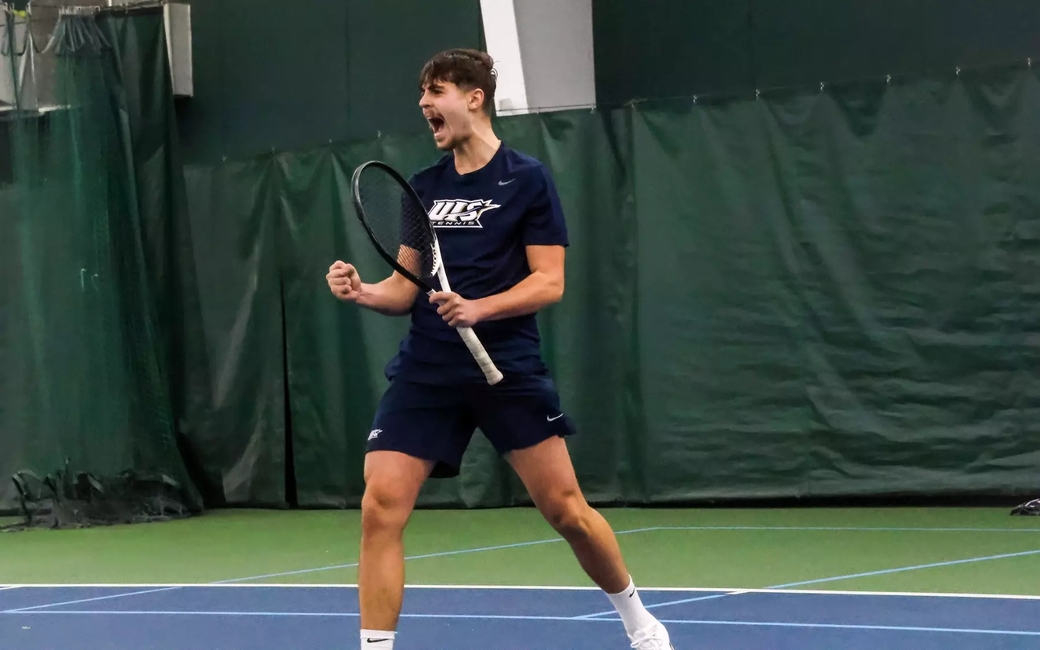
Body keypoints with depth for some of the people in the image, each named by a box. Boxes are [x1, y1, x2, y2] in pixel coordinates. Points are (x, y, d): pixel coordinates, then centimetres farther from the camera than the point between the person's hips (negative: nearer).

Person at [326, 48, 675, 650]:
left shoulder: (528, 178, -2)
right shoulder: (423, 187, 11)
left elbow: (549, 282, -7)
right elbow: (407, 287, 14)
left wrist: (479, 308, -21)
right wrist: (364, 291, -7)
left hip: (509, 368, -4)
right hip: (427, 371, 4)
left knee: (565, 508, 1)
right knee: (381, 507, -11)